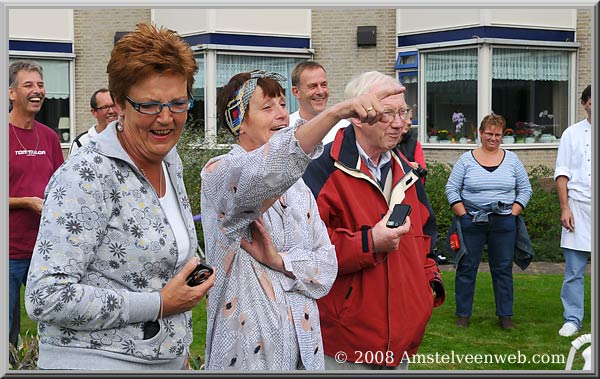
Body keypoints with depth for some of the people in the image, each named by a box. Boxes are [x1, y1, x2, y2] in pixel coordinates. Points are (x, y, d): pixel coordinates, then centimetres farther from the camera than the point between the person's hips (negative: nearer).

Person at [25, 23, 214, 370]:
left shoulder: (170, 160, 5)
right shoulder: (86, 176, -19)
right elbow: (46, 299, -24)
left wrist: (179, 342, 9)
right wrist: (159, 303, -20)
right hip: (94, 361, -7)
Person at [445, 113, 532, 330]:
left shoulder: (512, 160, 8)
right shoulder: (466, 160, 2)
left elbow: (525, 189, 11)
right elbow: (451, 189, 2)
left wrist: (513, 213, -2)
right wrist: (463, 214, -7)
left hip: (504, 223, 1)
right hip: (471, 222, -1)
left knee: (503, 269, 7)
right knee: (467, 267, 4)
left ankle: (505, 315, 16)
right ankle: (463, 314, 15)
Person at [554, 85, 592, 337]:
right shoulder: (573, 134, 6)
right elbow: (562, 174, 5)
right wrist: (565, 208, -3)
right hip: (579, 206, 0)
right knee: (574, 271, 1)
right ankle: (572, 320, 10)